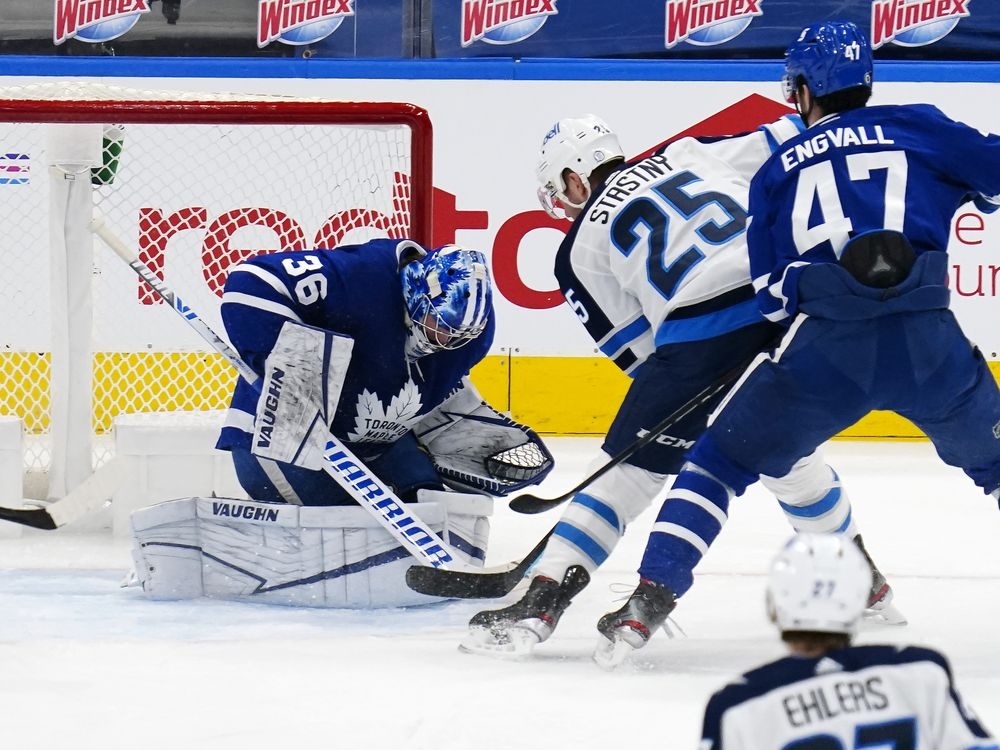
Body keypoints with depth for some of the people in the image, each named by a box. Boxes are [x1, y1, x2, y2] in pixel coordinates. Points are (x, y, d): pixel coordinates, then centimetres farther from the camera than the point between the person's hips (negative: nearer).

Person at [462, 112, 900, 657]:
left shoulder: (580, 247, 15)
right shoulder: (690, 155, 24)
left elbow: (632, 348, 13)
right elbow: (785, 142, 20)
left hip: (701, 333, -5)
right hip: (792, 301, 5)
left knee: (631, 469, 5)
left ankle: (541, 597, -2)